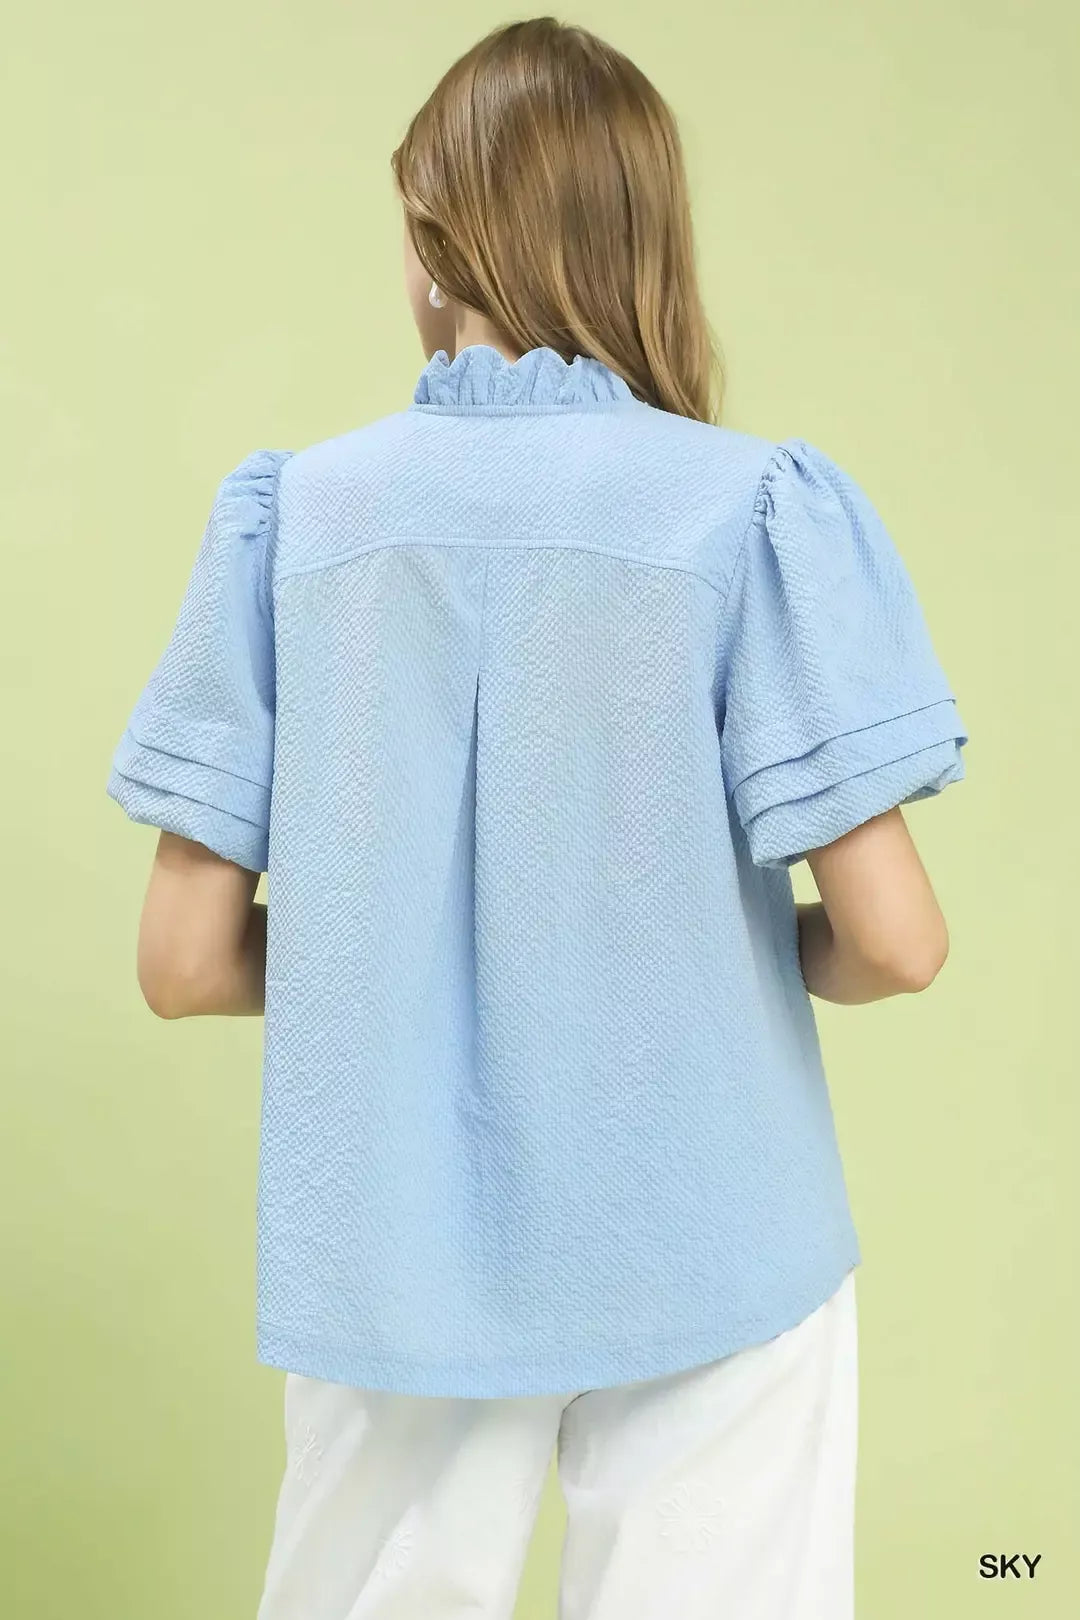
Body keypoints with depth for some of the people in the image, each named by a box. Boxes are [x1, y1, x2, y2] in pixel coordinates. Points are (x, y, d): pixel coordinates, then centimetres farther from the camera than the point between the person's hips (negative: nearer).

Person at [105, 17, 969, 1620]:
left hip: (393, 1262, 2)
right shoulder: (757, 507, -11)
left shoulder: (291, 515, -5)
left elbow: (186, 961, -4)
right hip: (705, 1250, -1)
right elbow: (894, 940, -13)